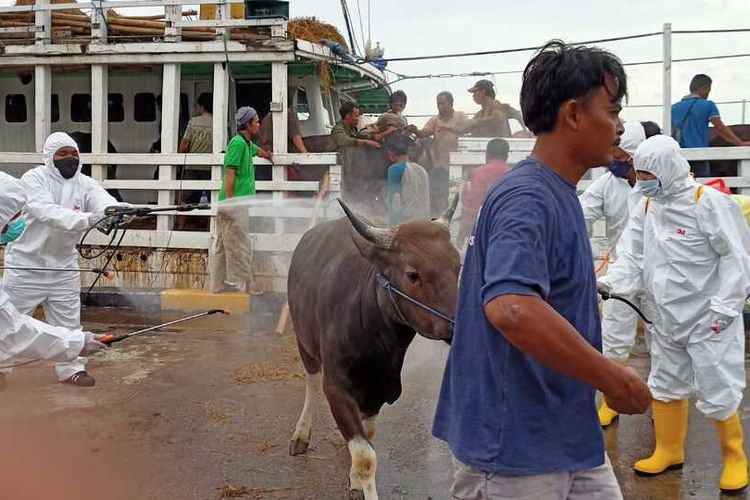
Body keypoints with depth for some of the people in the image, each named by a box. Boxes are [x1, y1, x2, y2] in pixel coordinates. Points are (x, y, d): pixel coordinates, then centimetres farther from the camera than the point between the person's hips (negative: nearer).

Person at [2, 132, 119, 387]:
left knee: (68, 319, 11)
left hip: (63, 264, 4)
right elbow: (49, 213, -33)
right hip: (26, 262, -4)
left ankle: (71, 368, 25)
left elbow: (105, 203, -23)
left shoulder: (84, 183, -6)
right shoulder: (33, 179, -18)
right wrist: (88, 219, -48)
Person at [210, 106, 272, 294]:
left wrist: (269, 156, 63)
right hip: (235, 203, -10)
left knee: (221, 247, 11)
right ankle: (242, 286, -2)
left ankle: (219, 284, 17)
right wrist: (230, 201, -22)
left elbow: (257, 150, 44)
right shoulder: (238, 142, -11)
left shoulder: (246, 143, 18)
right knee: (240, 248, -6)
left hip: (233, 204, 10)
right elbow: (229, 173, -18)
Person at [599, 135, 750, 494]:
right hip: (666, 317, 7)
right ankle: (669, 451, 35)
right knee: (666, 386, 17)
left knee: (717, 393, 0)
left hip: (709, 319, -7)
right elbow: (633, 258, 2)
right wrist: (609, 282, -16)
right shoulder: (645, 207, 5)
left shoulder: (709, 202, -15)